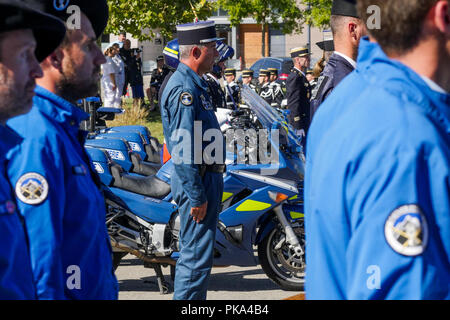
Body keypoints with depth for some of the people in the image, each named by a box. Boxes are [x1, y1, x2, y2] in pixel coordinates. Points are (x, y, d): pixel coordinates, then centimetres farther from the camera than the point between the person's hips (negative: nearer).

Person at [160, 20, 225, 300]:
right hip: (197, 182, -11)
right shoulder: (183, 88, -18)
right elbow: (183, 148, -22)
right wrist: (197, 196, -23)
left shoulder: (194, 83, 17)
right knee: (197, 256, -8)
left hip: (207, 178, 11)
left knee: (197, 254, 15)